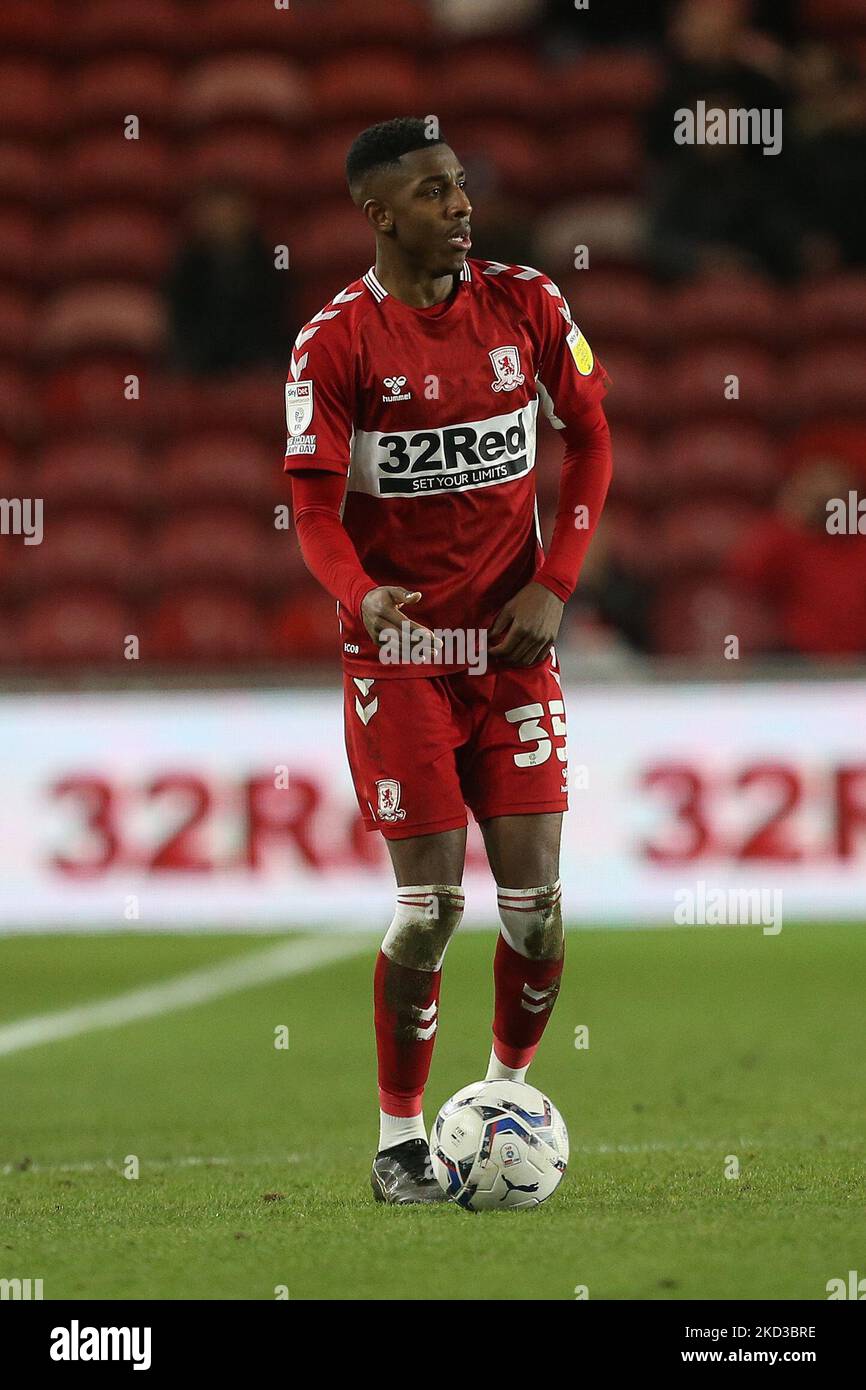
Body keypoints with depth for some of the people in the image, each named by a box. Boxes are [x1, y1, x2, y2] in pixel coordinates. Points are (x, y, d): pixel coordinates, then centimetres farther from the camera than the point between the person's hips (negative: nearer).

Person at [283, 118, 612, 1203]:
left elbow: (589, 442, 11)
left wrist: (554, 587, 0)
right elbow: (313, 507, -9)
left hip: (513, 643, 3)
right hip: (401, 651, -3)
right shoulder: (337, 341, -8)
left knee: (535, 893, -3)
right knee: (430, 901, -6)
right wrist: (362, 597, -29)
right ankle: (399, 1138, 8)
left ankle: (510, 1086, 21)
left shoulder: (526, 306, 1)